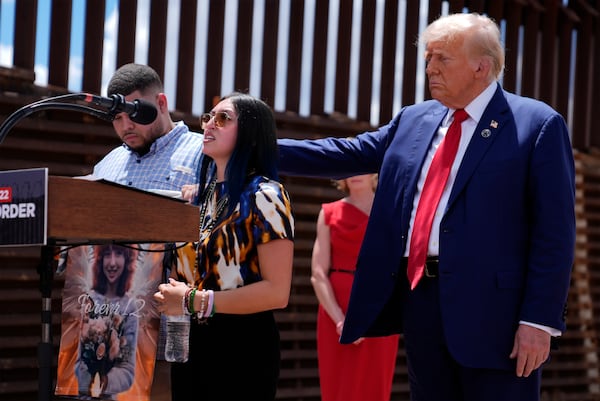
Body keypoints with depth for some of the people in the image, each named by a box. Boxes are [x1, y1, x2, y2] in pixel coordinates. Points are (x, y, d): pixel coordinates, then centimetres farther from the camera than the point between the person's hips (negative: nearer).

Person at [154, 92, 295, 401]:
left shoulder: (264, 195, -11)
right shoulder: (200, 195, 11)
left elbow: (277, 292, -18)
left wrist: (195, 301, -17)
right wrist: (171, 295, 1)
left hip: (242, 347, -7)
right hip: (191, 343, 7)